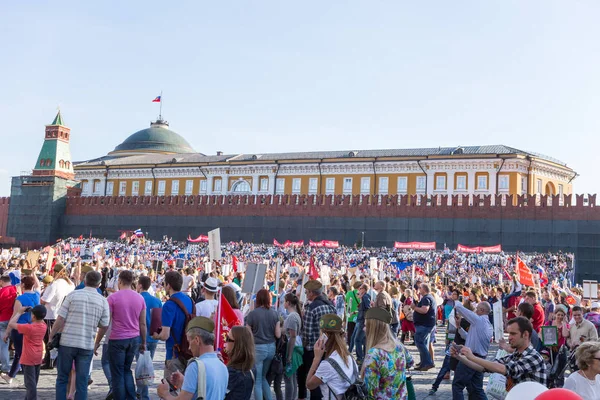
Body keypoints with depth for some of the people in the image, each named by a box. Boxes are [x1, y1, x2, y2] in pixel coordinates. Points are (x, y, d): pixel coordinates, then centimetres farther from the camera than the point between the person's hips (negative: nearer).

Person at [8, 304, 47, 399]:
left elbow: (11, 324, -15)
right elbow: (41, 321, 21)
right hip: (38, 358, 7)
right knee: (33, 381, 20)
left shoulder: (28, 327, -22)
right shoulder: (44, 326, -3)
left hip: (28, 359, -7)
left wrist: (19, 312, -5)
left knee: (30, 382, -4)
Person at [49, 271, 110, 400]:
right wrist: (97, 343, 21)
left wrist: (51, 337, 6)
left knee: (62, 378, 13)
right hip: (87, 345, 1)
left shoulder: (73, 295, -3)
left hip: (67, 342, -1)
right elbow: (104, 326, 5)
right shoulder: (103, 301, 2)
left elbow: (60, 319, -5)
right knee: (82, 381, 8)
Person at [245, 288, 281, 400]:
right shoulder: (274, 313, 0)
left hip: (258, 348, -4)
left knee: (257, 380, 6)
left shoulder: (252, 314, -10)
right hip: (271, 347, 5)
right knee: (263, 377, 22)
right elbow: (278, 335, 0)